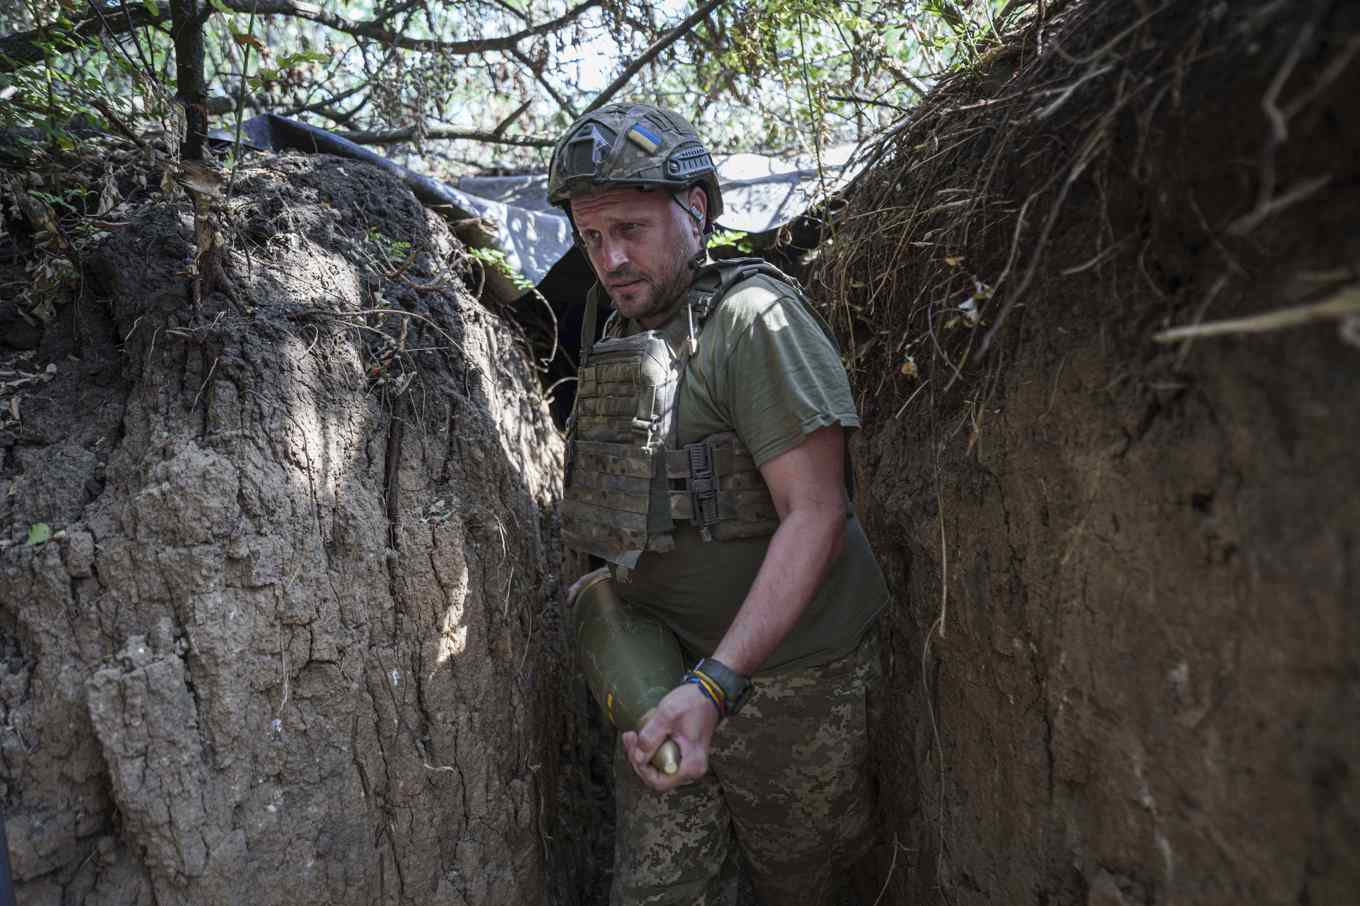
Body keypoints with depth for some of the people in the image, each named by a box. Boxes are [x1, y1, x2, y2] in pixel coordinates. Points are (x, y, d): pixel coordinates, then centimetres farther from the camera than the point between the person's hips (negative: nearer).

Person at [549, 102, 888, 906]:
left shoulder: (753, 316, -16)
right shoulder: (619, 337, 9)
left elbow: (815, 514, -22)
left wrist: (715, 686, -27)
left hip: (788, 676, -6)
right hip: (666, 673, 6)